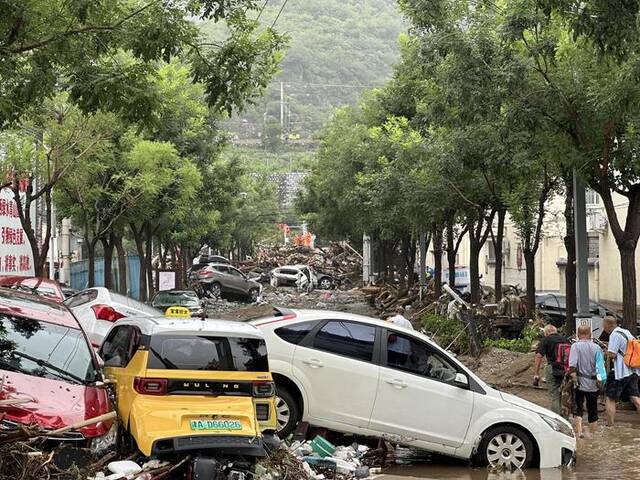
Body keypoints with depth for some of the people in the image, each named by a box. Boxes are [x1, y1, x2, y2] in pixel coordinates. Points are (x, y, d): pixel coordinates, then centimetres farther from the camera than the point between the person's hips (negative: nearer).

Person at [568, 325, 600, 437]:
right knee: (592, 410, 13)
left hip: (580, 382, -3)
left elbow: (572, 365, -19)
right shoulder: (597, 347, 1)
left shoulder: (575, 346, -8)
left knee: (578, 408, 3)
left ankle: (578, 431, -11)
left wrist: (573, 377, -16)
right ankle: (592, 433, 20)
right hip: (593, 383, 3)